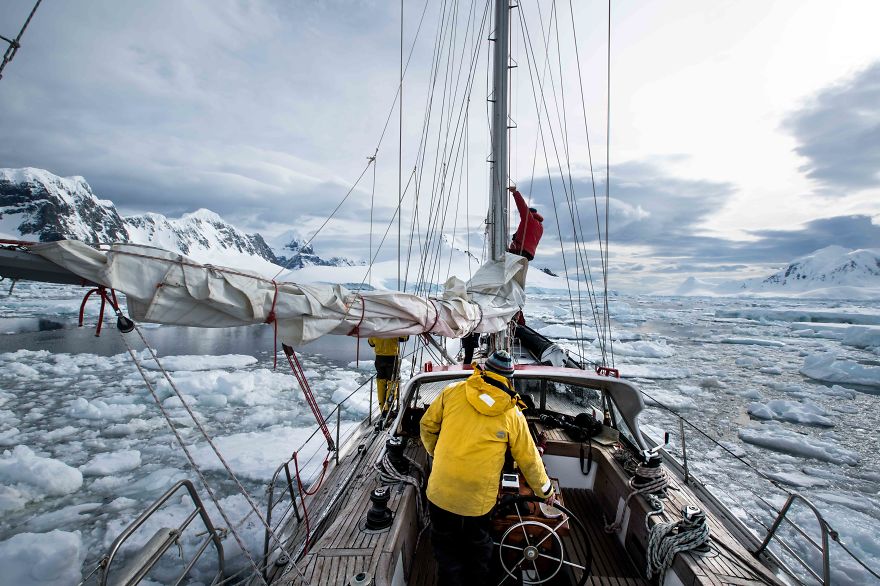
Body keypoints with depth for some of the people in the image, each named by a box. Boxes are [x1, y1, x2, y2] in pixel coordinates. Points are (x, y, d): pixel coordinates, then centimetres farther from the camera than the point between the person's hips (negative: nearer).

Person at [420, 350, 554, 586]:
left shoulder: (453, 392, -8)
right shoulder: (512, 414, -7)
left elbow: (428, 425, 2)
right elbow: (528, 457, 2)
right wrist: (544, 488, 19)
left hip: (440, 492, 0)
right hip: (478, 501, 0)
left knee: (445, 544, 24)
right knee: (478, 546, 28)